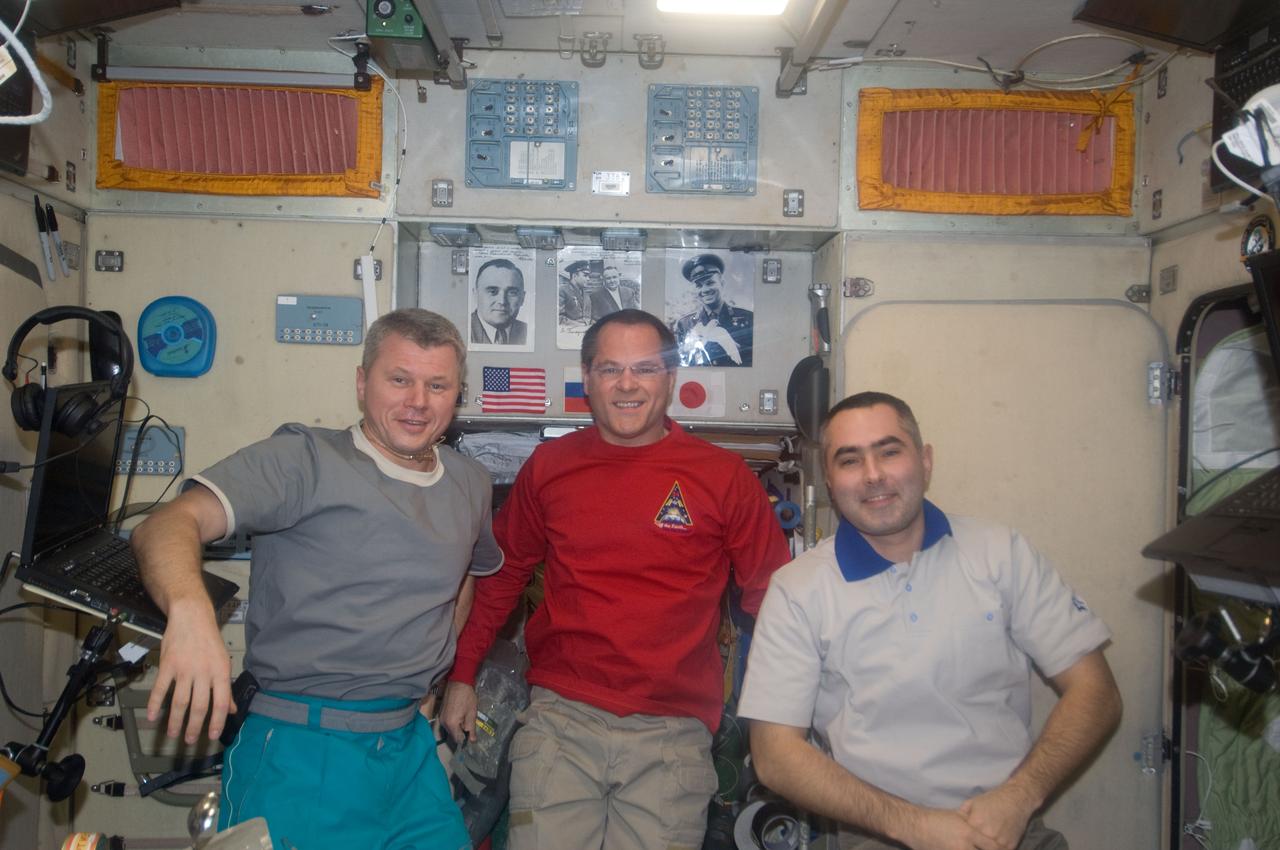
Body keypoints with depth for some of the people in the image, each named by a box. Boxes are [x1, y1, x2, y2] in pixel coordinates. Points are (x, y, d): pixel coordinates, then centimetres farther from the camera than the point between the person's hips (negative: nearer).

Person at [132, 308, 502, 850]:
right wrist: (189, 610, -42)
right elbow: (169, 524, -22)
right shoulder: (305, 458, -10)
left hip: (410, 746, 6)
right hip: (300, 746, -5)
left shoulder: (471, 484, 9)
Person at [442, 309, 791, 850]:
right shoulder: (548, 466, 5)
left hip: (673, 734, -1)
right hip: (559, 722, 1)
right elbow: (502, 576, 16)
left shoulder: (724, 477, -1)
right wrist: (462, 674, 15)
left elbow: (770, 598, 3)